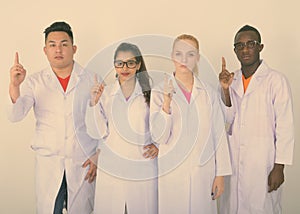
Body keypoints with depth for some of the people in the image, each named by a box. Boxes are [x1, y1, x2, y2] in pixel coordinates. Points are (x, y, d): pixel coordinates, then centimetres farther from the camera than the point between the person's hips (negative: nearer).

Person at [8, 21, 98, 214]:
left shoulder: (90, 80, -1)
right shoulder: (35, 82, 1)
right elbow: (15, 116, -10)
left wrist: (98, 156, 1)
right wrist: (15, 85, -26)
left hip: (83, 162, 0)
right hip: (48, 162, 1)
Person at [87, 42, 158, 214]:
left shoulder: (150, 92, 1)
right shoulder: (105, 93, 4)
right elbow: (97, 132, -1)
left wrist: (158, 144, -4)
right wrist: (94, 103, -11)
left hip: (142, 166, -1)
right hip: (110, 169, 1)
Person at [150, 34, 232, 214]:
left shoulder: (209, 93, 1)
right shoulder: (160, 92, -3)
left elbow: (219, 135, 3)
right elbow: (159, 137, -9)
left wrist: (220, 174, 2)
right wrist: (167, 102, -21)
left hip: (203, 170, 1)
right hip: (173, 171, -1)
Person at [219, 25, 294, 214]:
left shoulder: (276, 80, -9)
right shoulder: (232, 79, 8)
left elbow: (285, 127, -9)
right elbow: (229, 120, 4)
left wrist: (279, 167, -10)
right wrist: (225, 90, -9)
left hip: (262, 163, -5)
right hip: (233, 161, 5)